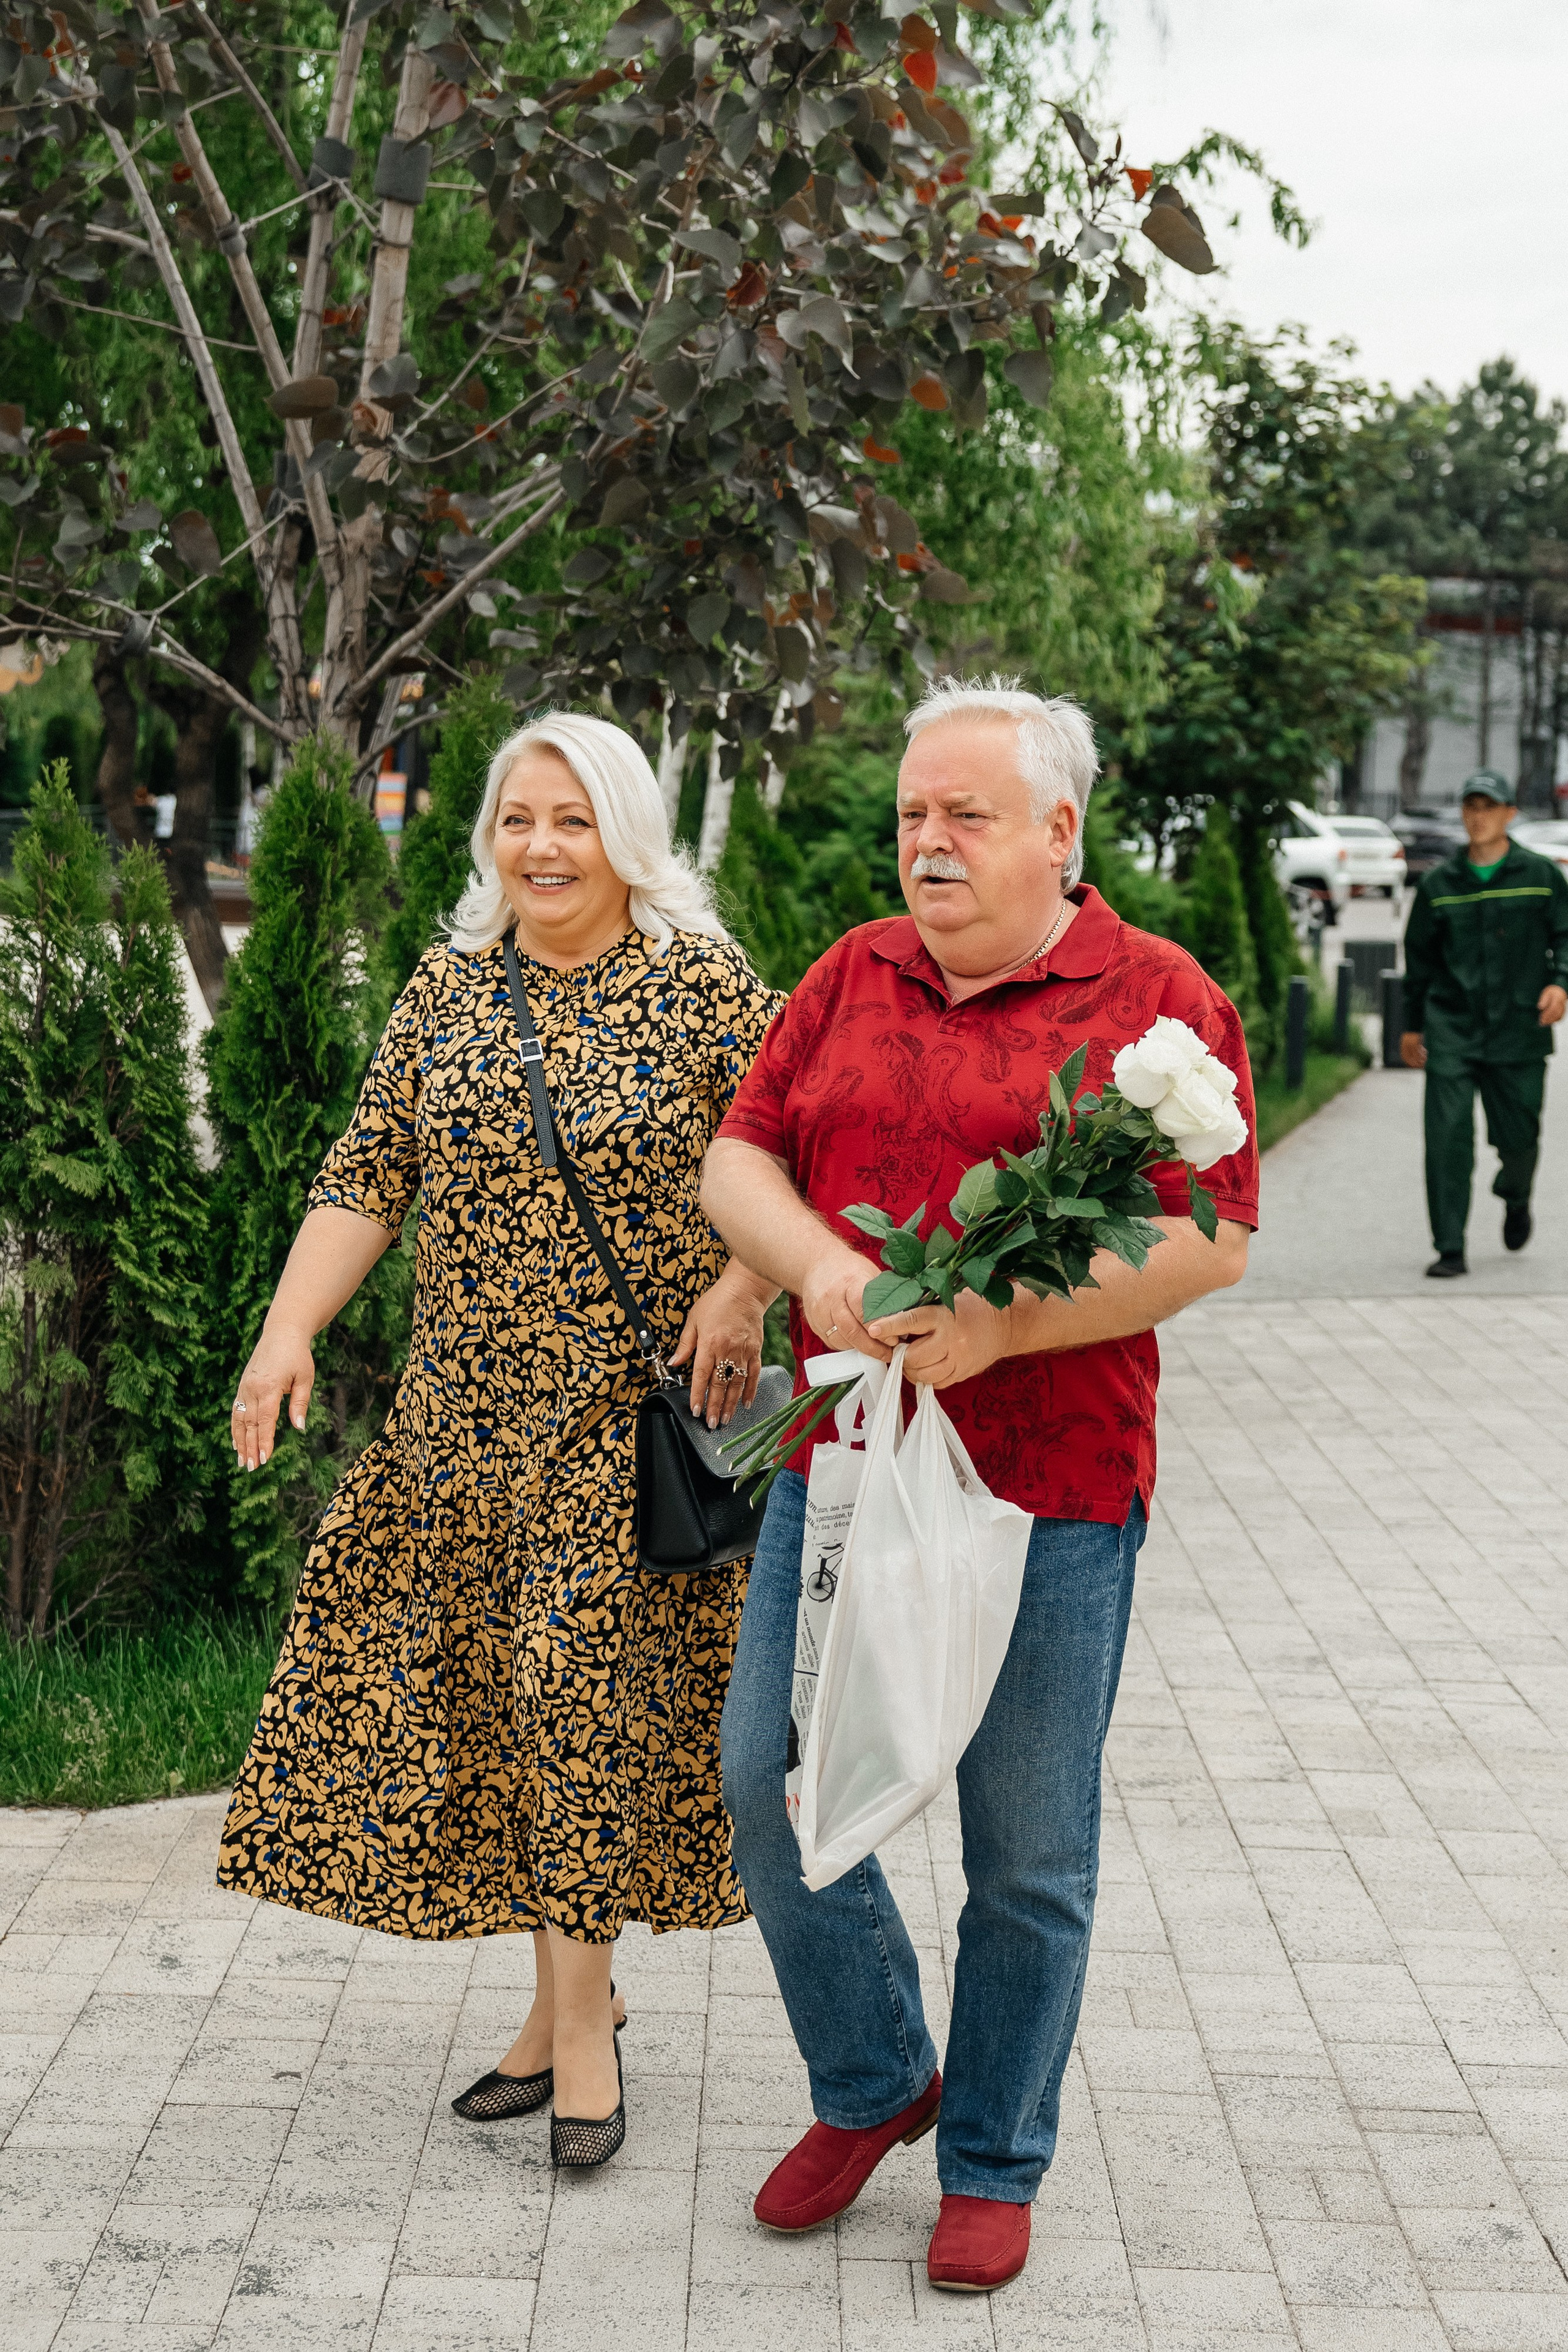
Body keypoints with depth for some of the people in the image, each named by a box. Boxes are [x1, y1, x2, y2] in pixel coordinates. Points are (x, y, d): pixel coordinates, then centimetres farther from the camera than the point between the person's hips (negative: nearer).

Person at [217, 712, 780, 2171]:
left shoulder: (701, 984, -4)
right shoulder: (445, 992, 8)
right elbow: (366, 1177, 7)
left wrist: (741, 1290, -18)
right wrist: (288, 1329, -4)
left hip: (639, 1402, -4)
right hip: (471, 1405, 5)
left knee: (590, 1687, -4)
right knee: (495, 1686, 8)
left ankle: (575, 2011, 8)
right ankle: (569, 1996, 22)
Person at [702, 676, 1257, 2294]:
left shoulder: (1156, 1002, -5)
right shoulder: (853, 976, 9)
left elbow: (1211, 1242, -11)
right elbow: (737, 1157, 7)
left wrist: (999, 1325, -22)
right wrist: (815, 1263, -15)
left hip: (1049, 1495, -4)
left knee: (1028, 1857, 7)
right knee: (771, 1785, 7)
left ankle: (993, 2162, 26)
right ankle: (871, 2084, 31)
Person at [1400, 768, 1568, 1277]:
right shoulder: (1438, 884, 7)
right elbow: (1419, 956, 16)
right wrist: (1412, 1025, 18)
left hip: (1519, 1032, 0)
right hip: (1451, 1033, 1)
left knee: (1518, 1137, 6)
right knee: (1447, 1140, -9)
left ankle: (1515, 1197, 42)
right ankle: (1450, 1250, -4)